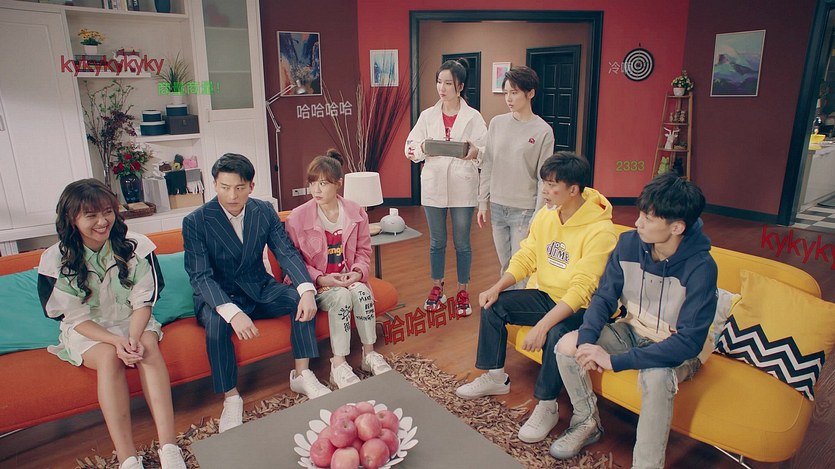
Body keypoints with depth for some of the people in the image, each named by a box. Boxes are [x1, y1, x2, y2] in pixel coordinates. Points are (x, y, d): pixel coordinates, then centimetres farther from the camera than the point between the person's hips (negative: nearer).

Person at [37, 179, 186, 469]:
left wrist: (134, 337, -26)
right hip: (86, 331, 0)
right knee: (109, 356, -32)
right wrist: (116, 341, -27)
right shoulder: (56, 261, -11)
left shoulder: (135, 246, -10)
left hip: (133, 322, 1)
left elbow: (143, 301, -7)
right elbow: (76, 317, -10)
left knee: (149, 347, -31)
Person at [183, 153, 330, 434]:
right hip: (218, 297, -3)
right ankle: (231, 398, -16)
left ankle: (301, 375, -8)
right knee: (216, 324, -35)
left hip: (259, 289, 4)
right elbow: (200, 276, -21)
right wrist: (232, 312, -39)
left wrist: (307, 290, -29)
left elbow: (286, 252, -9)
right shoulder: (195, 222, -14)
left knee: (302, 300, -20)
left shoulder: (265, 211, -3)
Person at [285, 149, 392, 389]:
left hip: (349, 279, 3)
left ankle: (369, 354, -14)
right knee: (341, 296, -32)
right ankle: (338, 365, -25)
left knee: (362, 291, -30)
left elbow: (364, 250, 9)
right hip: (317, 285, -2)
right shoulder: (297, 217, -7)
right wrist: (321, 279, -18)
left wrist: (358, 272, -11)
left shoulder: (356, 212, 2)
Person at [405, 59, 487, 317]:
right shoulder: (427, 115, 4)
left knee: (462, 243, 9)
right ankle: (437, 287, 32)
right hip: (434, 187, 2)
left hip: (463, 188, -2)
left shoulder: (473, 117, -2)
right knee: (436, 242, 14)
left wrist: (475, 152, -28)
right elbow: (410, 148, 1)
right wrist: (423, 148, -22)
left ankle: (462, 290, 27)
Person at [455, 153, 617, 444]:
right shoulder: (546, 215, -2)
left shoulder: (600, 230, -24)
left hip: (582, 308, -7)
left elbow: (581, 290, -29)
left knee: (556, 334, -35)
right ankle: (495, 377, 13)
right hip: (547, 296, 8)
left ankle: (547, 407, -10)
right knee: (493, 306, -4)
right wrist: (497, 287, -12)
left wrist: (542, 326, -36)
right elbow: (526, 257, 3)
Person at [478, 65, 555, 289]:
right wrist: (483, 203, 7)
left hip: (524, 211, -4)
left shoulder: (543, 131, -7)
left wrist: (537, 217, -9)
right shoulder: (497, 123, 4)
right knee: (505, 265, 15)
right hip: (497, 207, 4)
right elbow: (487, 166, 8)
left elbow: (544, 178, -7)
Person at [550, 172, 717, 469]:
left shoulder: (700, 267, -27)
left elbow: (690, 341, -30)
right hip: (633, 331, 5)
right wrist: (587, 339, -27)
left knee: (656, 377, -37)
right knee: (567, 346, -14)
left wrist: (615, 361, -35)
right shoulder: (629, 243, -13)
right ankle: (587, 423, 10)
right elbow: (604, 297, -6)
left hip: (678, 349, -5)